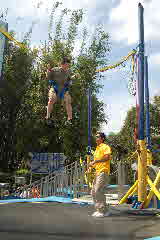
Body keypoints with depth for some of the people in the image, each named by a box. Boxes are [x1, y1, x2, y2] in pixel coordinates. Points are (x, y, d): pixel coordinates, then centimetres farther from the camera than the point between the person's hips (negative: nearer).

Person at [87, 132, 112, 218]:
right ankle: (98, 210, 20)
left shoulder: (105, 147, -6)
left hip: (103, 172, -9)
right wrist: (90, 166, 11)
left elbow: (107, 157, -24)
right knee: (93, 192, 9)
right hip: (97, 172, 9)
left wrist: (94, 161, -26)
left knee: (98, 191, -13)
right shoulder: (97, 149, 21)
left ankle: (104, 211, -4)